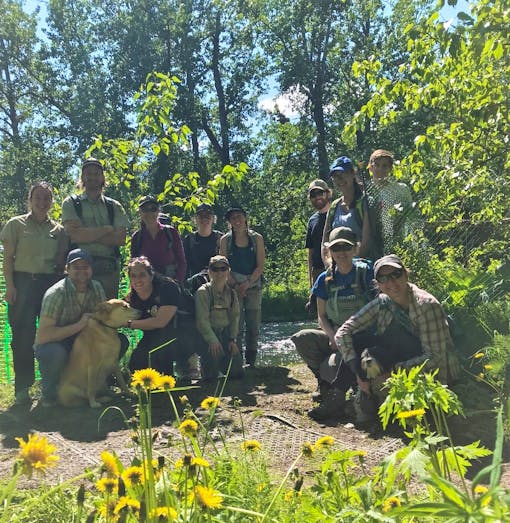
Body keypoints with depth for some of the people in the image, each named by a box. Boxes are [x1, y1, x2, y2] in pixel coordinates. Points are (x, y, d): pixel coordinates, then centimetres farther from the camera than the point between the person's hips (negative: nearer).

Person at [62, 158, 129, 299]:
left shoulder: (114, 206, 14)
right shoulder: (71, 203, 9)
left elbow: (121, 239, 0)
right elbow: (74, 234, -7)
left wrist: (87, 234, -6)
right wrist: (108, 229, -2)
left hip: (109, 269, 2)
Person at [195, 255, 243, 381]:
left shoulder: (231, 293, 7)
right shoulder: (203, 292, -11)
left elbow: (235, 317, 6)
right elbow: (202, 320, -17)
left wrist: (233, 339, -4)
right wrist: (213, 340, -23)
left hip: (225, 333, 5)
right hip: (207, 334, -5)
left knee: (236, 372, -3)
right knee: (210, 375, -18)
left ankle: (219, 362, 27)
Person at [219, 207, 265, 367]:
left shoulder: (256, 238, 5)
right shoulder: (225, 240, 4)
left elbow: (260, 266, 0)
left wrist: (247, 284, -10)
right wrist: (235, 286, -10)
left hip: (253, 286, 1)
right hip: (233, 286, -1)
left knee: (253, 326, 2)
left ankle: (251, 363, 12)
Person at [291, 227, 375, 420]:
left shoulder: (365, 272, -3)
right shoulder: (325, 279, 6)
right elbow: (321, 316, 7)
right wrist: (333, 337, -14)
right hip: (334, 336, 4)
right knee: (302, 339, -22)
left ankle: (336, 396, -29)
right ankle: (327, 381, -7)